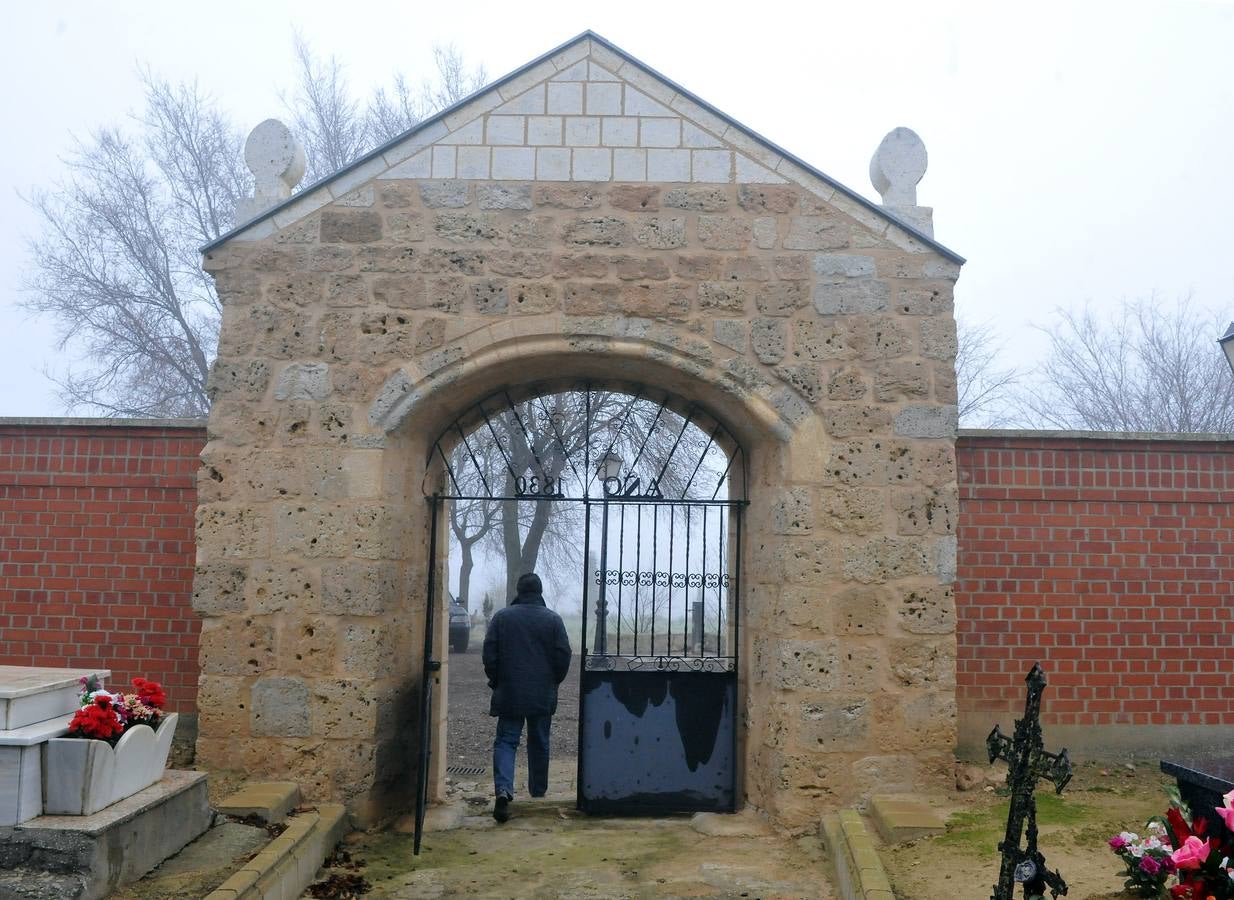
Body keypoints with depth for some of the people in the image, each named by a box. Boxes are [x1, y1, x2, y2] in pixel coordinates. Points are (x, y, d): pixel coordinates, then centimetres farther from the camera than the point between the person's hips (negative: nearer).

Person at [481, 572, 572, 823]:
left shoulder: (502, 617, -3)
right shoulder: (553, 619, -2)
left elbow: (489, 653, -3)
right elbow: (563, 656, -2)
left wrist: (496, 680, 11)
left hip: (509, 693, -1)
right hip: (543, 694, 1)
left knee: (506, 741, 1)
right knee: (539, 743, 15)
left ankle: (503, 790, -19)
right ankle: (538, 793, 26)